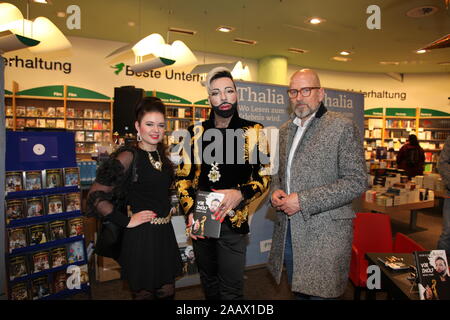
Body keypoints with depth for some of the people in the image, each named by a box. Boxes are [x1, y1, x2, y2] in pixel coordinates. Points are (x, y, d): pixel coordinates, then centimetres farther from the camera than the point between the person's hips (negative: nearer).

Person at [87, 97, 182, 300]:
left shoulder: (161, 155, 7)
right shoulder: (129, 157, -16)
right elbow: (95, 196, -19)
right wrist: (126, 221, -17)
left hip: (165, 233, 7)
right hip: (141, 236, -7)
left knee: (167, 292, 19)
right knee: (144, 294, 12)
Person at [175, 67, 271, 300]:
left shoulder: (252, 132, -3)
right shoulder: (196, 132, 3)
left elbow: (263, 175, -1)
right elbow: (183, 176, 5)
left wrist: (241, 194, -19)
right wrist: (190, 211, -8)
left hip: (232, 220, -2)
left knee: (231, 290, 6)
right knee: (208, 284, 20)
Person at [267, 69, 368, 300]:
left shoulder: (342, 127, -9)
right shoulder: (286, 129, 11)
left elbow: (356, 182, -14)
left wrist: (303, 201, -19)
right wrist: (276, 191, -2)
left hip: (325, 232, -6)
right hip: (287, 230, 6)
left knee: (319, 294, 5)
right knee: (298, 292, 21)